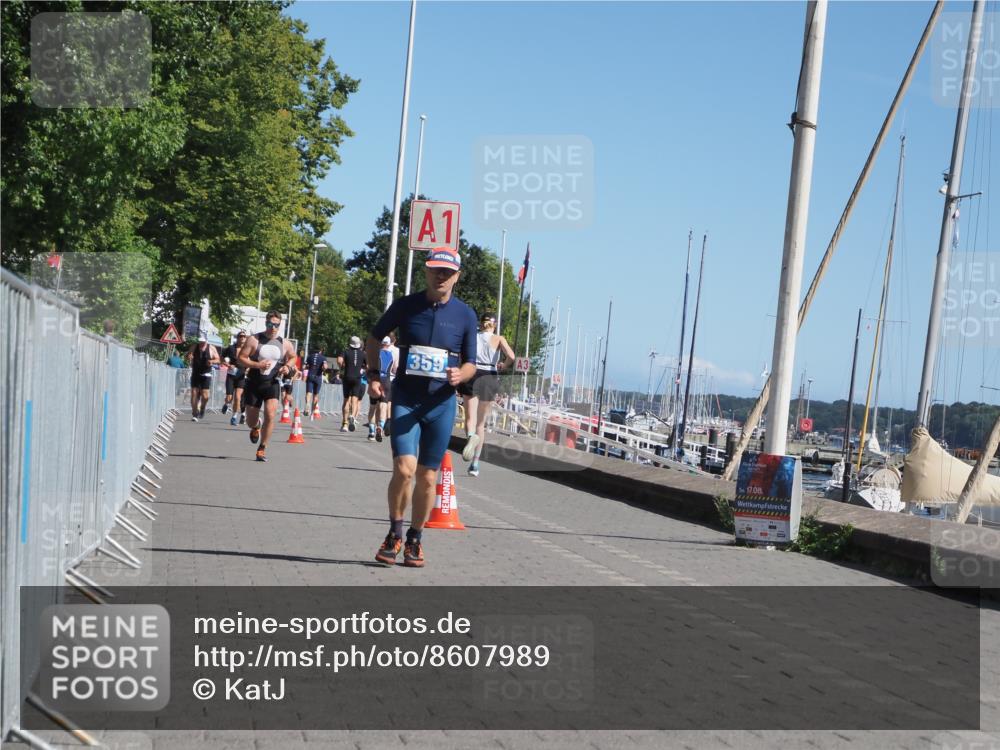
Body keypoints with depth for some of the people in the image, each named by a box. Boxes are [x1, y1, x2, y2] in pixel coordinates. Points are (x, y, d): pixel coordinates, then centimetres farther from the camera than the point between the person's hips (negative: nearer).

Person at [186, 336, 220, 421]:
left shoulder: (211, 349, -1)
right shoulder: (194, 347, 4)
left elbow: (218, 360, 3)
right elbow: (187, 356, 13)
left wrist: (212, 361, -19)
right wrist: (189, 358, -12)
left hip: (206, 375, -2)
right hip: (195, 374, 2)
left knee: (205, 395, -8)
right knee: (194, 394, -5)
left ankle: (202, 409, 22)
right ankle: (195, 414, 3)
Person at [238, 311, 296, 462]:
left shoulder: (285, 344, 2)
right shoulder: (253, 340, -5)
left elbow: (293, 357, 20)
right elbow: (241, 358, -8)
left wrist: (287, 367, -1)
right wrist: (257, 365, -22)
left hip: (272, 383, 0)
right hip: (254, 383, 0)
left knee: (270, 415, -19)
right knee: (251, 421, 8)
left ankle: (262, 448, -4)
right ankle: (256, 427, 48)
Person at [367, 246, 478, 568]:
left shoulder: (465, 315, 1)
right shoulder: (405, 305, -1)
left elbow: (470, 363, 7)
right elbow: (375, 338, 14)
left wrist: (460, 375, -15)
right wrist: (374, 374, 2)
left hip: (442, 403, 1)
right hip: (405, 399, -1)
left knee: (427, 478, 6)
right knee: (404, 469, -16)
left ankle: (415, 540, 23)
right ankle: (395, 534, 6)